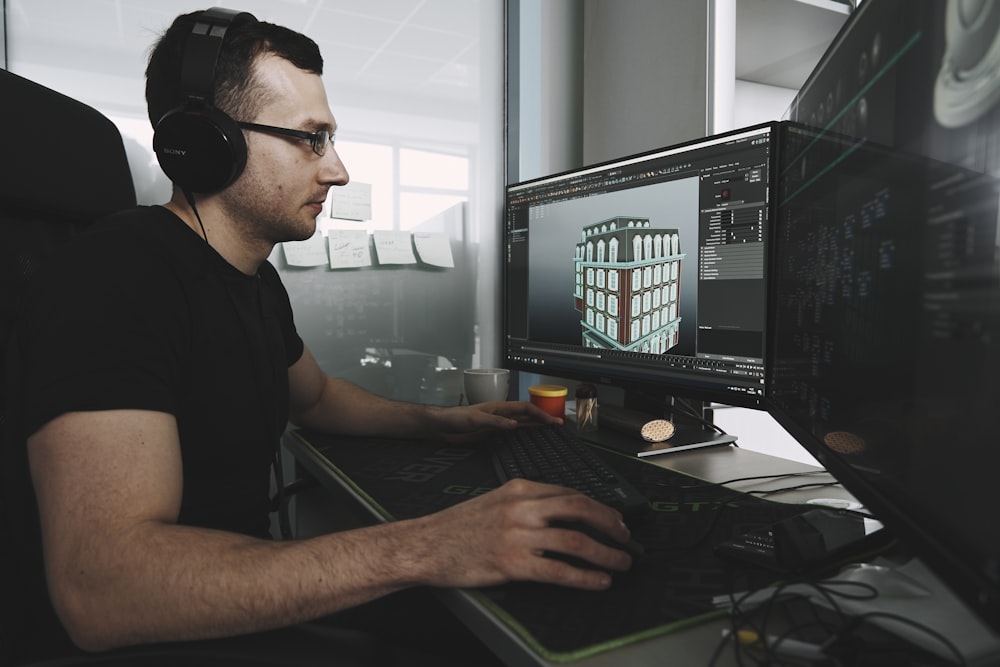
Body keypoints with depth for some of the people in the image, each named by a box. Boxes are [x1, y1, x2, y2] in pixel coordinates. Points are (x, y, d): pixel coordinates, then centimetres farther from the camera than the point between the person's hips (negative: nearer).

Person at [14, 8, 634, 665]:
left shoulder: (257, 274, 6)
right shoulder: (116, 276, -24)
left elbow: (315, 395, 21)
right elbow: (98, 589, -35)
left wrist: (440, 421, 5)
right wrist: (424, 549, -40)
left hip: (242, 598, 8)